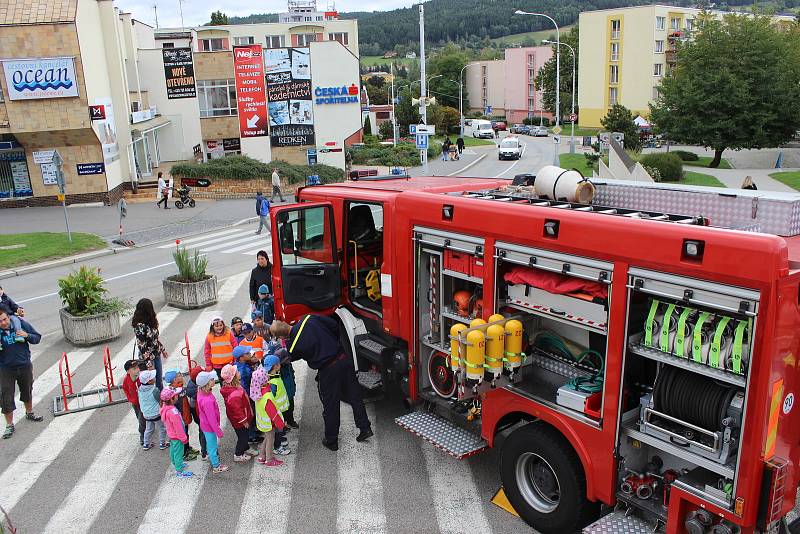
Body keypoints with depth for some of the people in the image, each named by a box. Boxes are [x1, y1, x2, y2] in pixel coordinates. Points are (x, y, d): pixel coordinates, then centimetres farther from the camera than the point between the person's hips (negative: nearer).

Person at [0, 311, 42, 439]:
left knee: (27, 390, 22)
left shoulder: (20, 323, -12)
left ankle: (29, 413, 46)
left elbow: (37, 338, -3)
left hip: (25, 366, 2)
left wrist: (27, 335, -23)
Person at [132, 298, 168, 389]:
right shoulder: (140, 326, -24)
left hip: (157, 354, 8)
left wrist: (162, 349, 22)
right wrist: (149, 363, -21)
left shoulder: (151, 321, 0)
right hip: (148, 357, -8)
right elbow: (141, 346, -22)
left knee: (159, 380, 19)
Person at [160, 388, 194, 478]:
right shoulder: (172, 412, -37)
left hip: (171, 434, 9)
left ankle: (176, 463, 49)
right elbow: (178, 427, -28)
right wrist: (184, 438, -16)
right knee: (178, 452, 7)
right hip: (177, 436, -9)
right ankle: (179, 471, 22)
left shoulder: (165, 407, -8)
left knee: (173, 449, 27)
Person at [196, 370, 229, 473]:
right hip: (210, 427, -8)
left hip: (205, 425, 8)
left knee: (211, 444, 28)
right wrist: (219, 431, -15)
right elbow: (212, 419, -29)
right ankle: (216, 467, 34)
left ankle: (215, 461, 50)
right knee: (213, 446, 14)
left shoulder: (201, 392, -12)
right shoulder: (207, 401, -40)